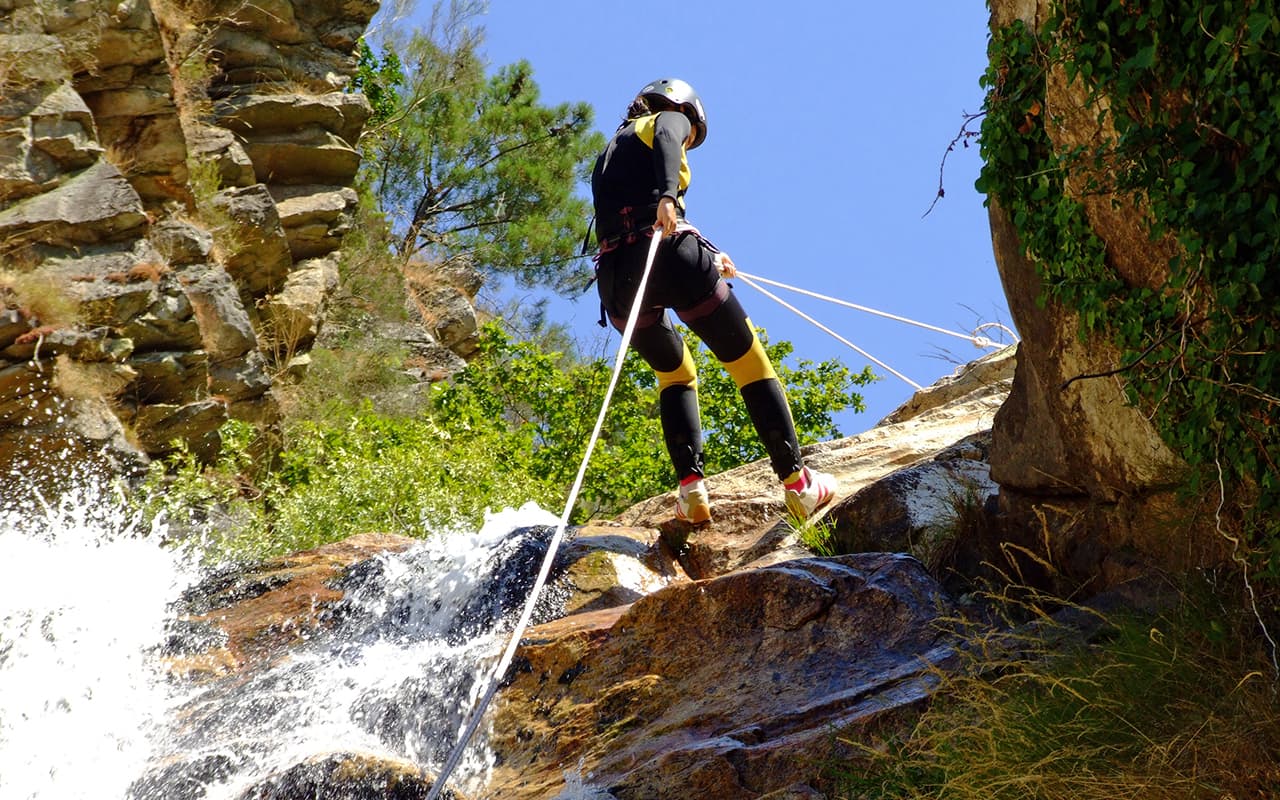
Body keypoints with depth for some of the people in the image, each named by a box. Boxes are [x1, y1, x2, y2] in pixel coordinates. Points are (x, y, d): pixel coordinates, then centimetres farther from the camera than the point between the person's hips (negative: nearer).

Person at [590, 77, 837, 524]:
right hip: (669, 256, -6)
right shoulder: (669, 119, 15)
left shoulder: (610, 153, 34)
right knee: (750, 364, 7)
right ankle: (797, 483, 3)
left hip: (615, 277, 6)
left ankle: (691, 488, 5)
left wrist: (705, 259, 44)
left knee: (675, 374, 25)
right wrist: (668, 195, -29)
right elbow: (665, 141, -11)